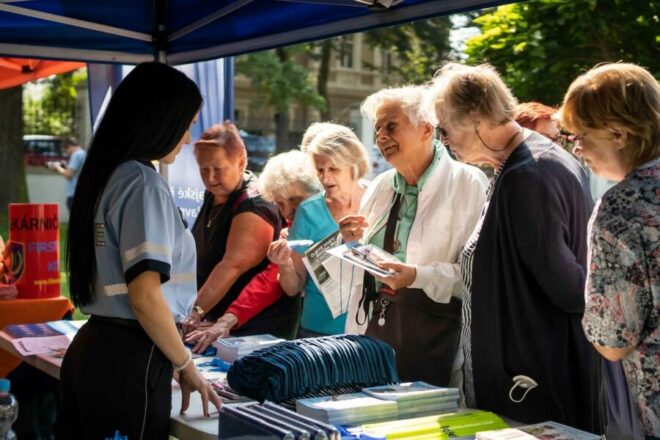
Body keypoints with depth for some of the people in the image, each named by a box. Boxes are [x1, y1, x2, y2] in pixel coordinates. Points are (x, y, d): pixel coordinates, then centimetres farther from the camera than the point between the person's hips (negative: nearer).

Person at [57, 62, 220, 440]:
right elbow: (145, 295, -21)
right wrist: (187, 367, -10)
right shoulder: (143, 184, -16)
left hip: (92, 347, 9)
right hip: (129, 359, -9)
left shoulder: (105, 177, 10)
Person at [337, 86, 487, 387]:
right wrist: (352, 243, 1)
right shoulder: (380, 186, 13)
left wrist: (420, 276, -24)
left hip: (432, 335, -5)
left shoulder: (467, 183, -8)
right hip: (376, 329, 6)